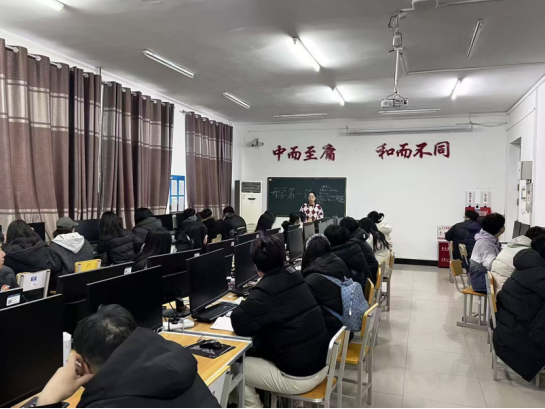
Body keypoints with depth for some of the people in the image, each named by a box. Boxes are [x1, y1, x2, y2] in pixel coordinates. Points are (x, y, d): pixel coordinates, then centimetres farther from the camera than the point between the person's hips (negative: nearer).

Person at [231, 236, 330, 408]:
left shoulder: (265, 291, -21)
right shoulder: (295, 278, 2)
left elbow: (239, 325, -21)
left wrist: (246, 307, -2)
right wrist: (252, 305, 12)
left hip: (299, 377, -8)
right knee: (254, 354, 25)